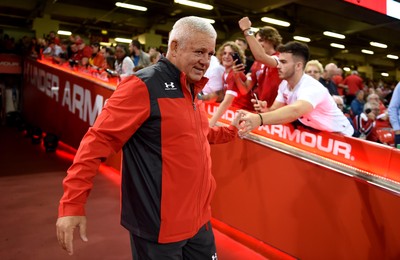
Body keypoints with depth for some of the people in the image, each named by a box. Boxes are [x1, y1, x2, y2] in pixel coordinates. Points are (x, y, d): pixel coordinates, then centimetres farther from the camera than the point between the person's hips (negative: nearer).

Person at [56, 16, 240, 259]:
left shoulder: (192, 89, 10)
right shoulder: (143, 86, -17)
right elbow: (99, 140, -20)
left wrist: (231, 131, 17)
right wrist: (72, 203, -23)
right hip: (159, 225, -8)